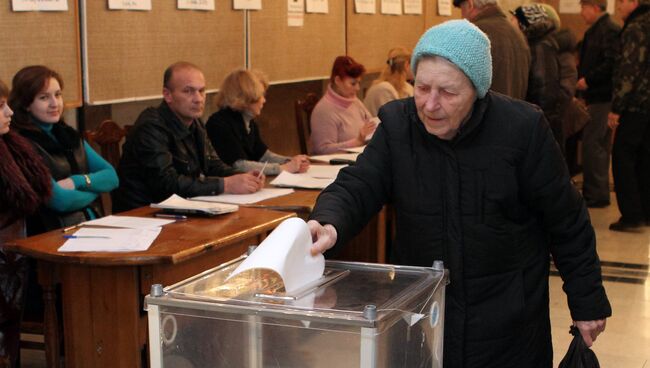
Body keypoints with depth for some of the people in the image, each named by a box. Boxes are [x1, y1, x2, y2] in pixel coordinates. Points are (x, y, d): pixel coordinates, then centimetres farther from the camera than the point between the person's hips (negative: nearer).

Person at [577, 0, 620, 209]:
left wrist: (588, 80, -18)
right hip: (597, 96, 10)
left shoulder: (609, 31, -14)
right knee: (599, 144, 14)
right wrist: (581, 78, 5)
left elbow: (612, 63, -23)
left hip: (602, 97, -10)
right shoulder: (595, 31, 16)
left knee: (592, 144, -8)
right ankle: (598, 192, 22)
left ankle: (596, 194, -3)